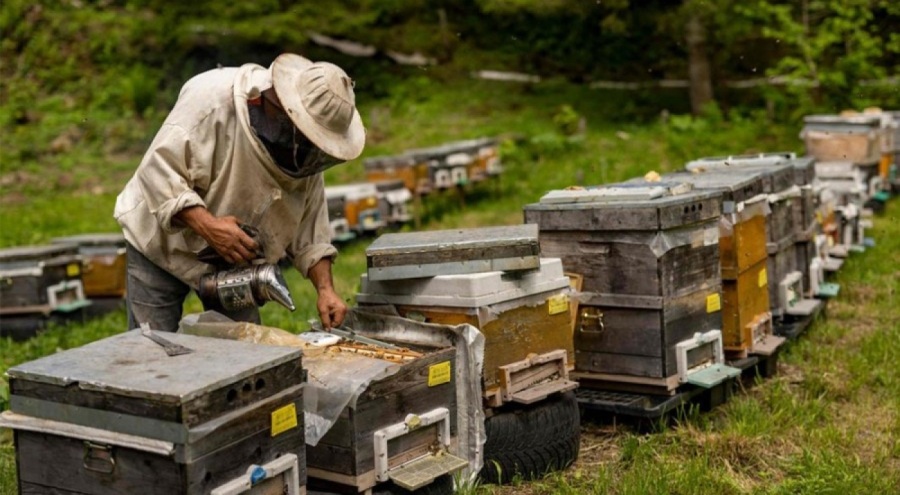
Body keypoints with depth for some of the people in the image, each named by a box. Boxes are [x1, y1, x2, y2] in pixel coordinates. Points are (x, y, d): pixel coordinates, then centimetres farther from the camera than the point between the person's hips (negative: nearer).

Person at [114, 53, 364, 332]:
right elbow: (157, 171, -29)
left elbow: (309, 231, -2)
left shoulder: (305, 147, -9)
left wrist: (325, 288, -14)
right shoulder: (213, 99, -27)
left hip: (235, 257, 5)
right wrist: (207, 225, -38)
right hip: (164, 244, -4)